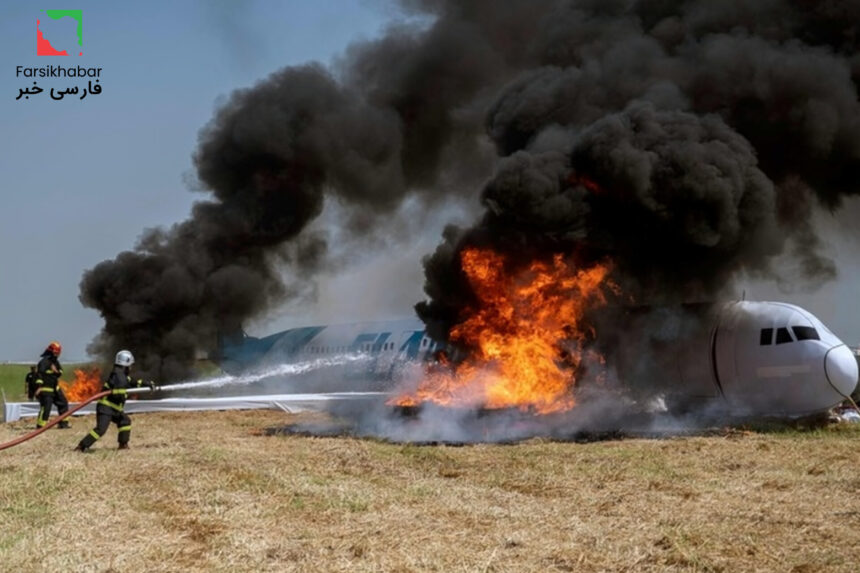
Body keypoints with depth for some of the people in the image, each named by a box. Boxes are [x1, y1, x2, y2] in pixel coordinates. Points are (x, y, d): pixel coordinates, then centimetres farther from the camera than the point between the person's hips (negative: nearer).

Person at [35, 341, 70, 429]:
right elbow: (39, 374, -23)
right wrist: (39, 387, -31)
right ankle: (40, 426, -11)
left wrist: (57, 371, -10)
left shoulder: (55, 361, 13)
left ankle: (63, 423, 21)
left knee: (63, 403, 13)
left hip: (55, 388, 10)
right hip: (46, 389, -10)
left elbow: (60, 372, 15)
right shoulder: (44, 361, -16)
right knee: (46, 407, -15)